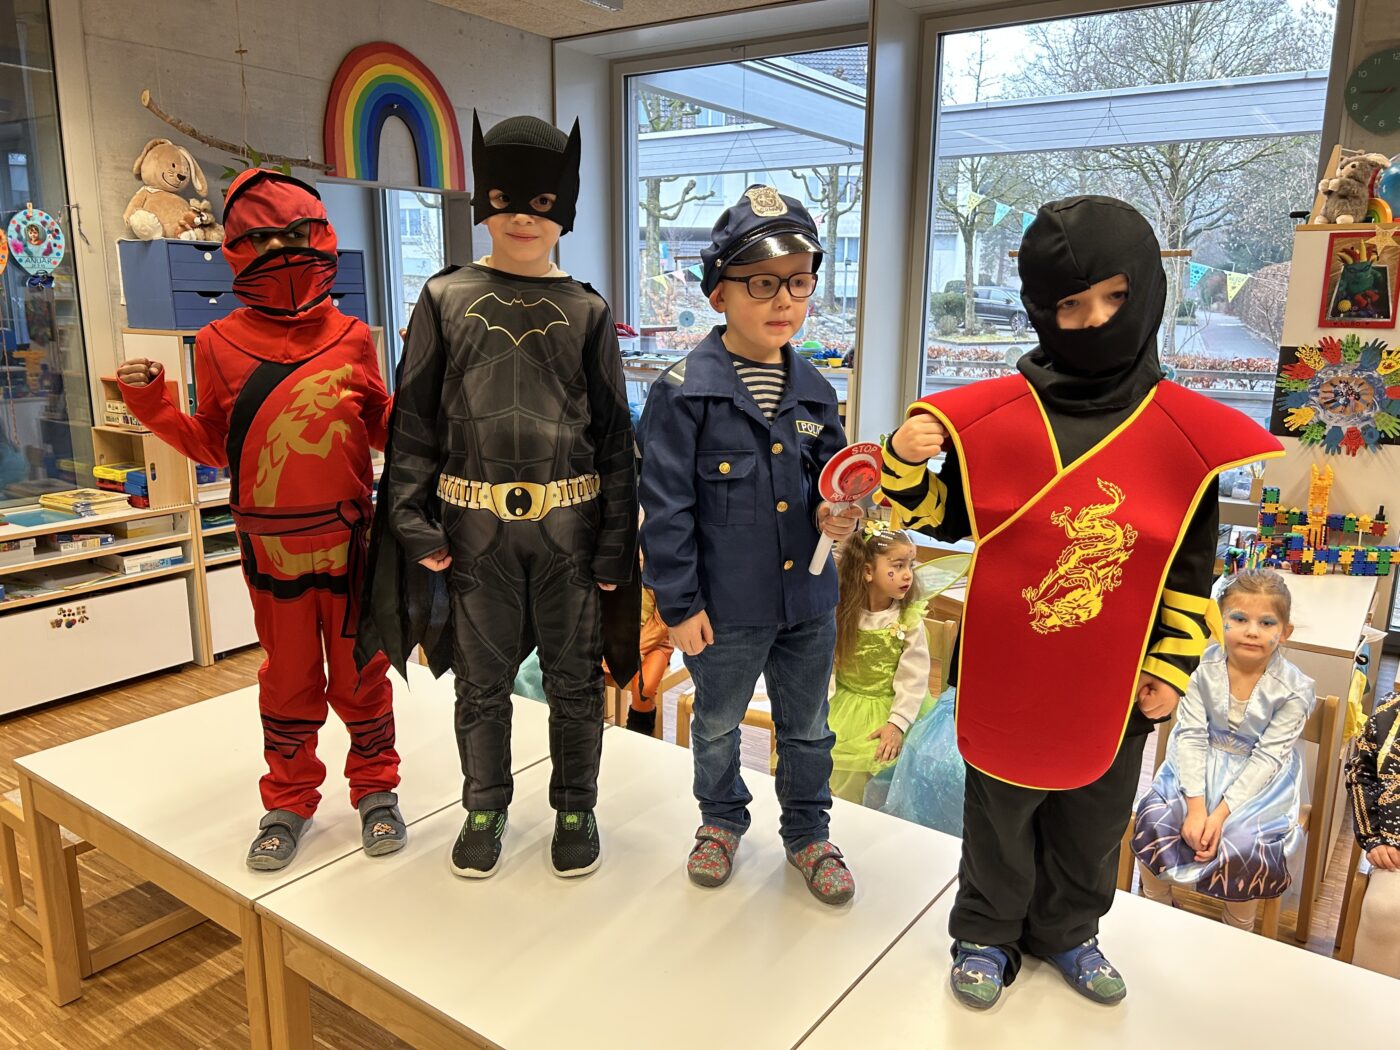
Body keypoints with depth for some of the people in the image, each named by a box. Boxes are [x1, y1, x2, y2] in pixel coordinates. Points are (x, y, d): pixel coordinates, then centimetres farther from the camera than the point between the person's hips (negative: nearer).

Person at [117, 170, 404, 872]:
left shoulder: (351, 339, -1)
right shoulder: (221, 344, -1)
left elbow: (385, 428, 8)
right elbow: (215, 447, 5)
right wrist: (154, 407, -8)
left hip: (349, 541, 0)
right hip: (271, 546, 0)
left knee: (360, 673, 12)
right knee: (289, 680, 14)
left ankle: (375, 787, 31)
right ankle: (288, 801, 32)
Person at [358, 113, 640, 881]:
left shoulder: (586, 313, 2)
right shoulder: (445, 300, 2)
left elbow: (614, 435, 2)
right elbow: (412, 421, 2)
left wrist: (615, 544, -2)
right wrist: (414, 521, -6)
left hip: (569, 523, 0)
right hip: (474, 524, 0)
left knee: (574, 677, 11)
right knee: (480, 678, 12)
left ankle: (575, 809, 31)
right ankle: (485, 807, 33)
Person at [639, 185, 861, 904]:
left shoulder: (812, 388, 1)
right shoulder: (686, 389, -15)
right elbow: (666, 506, -13)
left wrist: (838, 512, -8)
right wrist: (678, 602, -12)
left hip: (808, 599, 4)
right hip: (725, 606, -4)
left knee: (808, 728, 20)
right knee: (717, 725, 20)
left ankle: (807, 832, 42)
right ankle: (722, 819, 46)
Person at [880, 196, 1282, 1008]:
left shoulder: (1186, 432, -8)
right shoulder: (994, 415, -11)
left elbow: (1194, 570, 0)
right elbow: (945, 518, 1)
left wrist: (1171, 669, -1)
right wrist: (906, 463, -17)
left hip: (1115, 685, 2)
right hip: (1005, 674, -1)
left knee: (1092, 827, 22)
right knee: (1000, 816, 18)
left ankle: (1068, 932, 46)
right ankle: (986, 933, 40)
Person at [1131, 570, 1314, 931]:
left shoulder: (1294, 690, -14)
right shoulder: (1204, 667, -13)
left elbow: (1267, 758, -14)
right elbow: (1191, 735, -12)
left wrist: (1220, 813, -21)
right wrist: (1196, 806, -22)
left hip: (1258, 781, -2)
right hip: (1199, 768, 2)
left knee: (1242, 849, -24)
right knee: (1153, 821, -18)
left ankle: (1239, 936, 7)